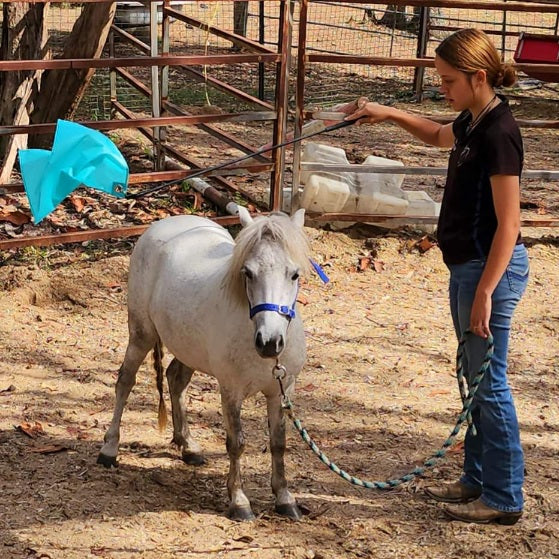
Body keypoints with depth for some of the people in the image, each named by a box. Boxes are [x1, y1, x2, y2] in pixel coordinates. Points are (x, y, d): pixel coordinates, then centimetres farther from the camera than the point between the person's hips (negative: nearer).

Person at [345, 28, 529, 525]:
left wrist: (485, 292, -24)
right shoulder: (471, 123, 7)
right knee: (475, 379, 18)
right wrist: (390, 115, 20)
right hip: (467, 265, 10)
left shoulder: (498, 132, -21)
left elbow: (508, 223, -23)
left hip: (491, 268, -10)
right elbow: (437, 136, 33)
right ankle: (478, 479, 30)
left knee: (489, 384, -2)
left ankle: (504, 499, 8)